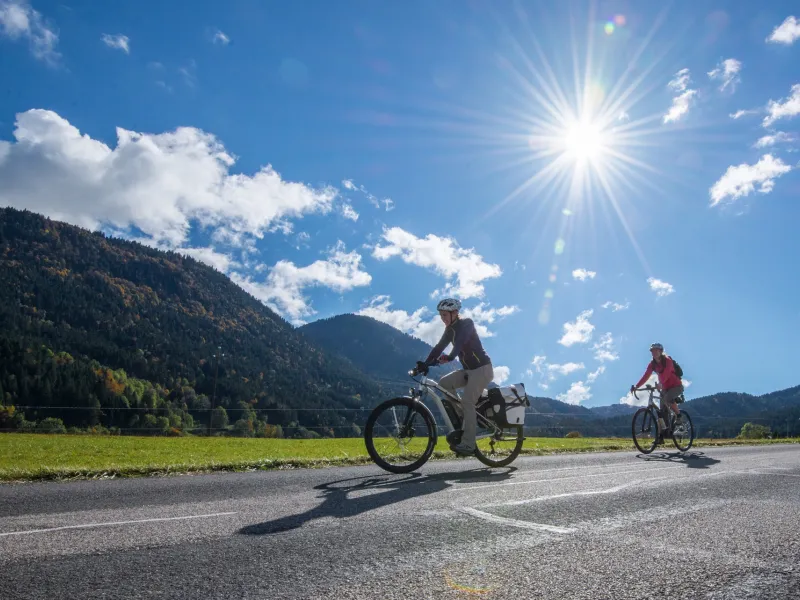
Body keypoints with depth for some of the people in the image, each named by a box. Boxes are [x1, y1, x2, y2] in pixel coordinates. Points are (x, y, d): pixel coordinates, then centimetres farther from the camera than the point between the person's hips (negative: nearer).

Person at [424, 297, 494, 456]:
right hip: (469, 370, 8)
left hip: (482, 369, -8)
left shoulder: (466, 323, -14)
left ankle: (468, 444, -16)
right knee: (444, 382, -9)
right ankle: (460, 418, 2)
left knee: (467, 402, -18)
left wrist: (449, 357, -49)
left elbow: (460, 341, -33)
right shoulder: (450, 329, 9)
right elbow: (439, 347, 6)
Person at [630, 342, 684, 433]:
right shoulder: (652, 364, -1)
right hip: (665, 388, 6)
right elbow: (646, 376, -10)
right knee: (663, 411, -1)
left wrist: (660, 384, -52)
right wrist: (636, 386, -23)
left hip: (676, 386, -6)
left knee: (667, 398, -34)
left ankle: (678, 415, -12)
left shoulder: (667, 361, -18)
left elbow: (666, 374, -35)